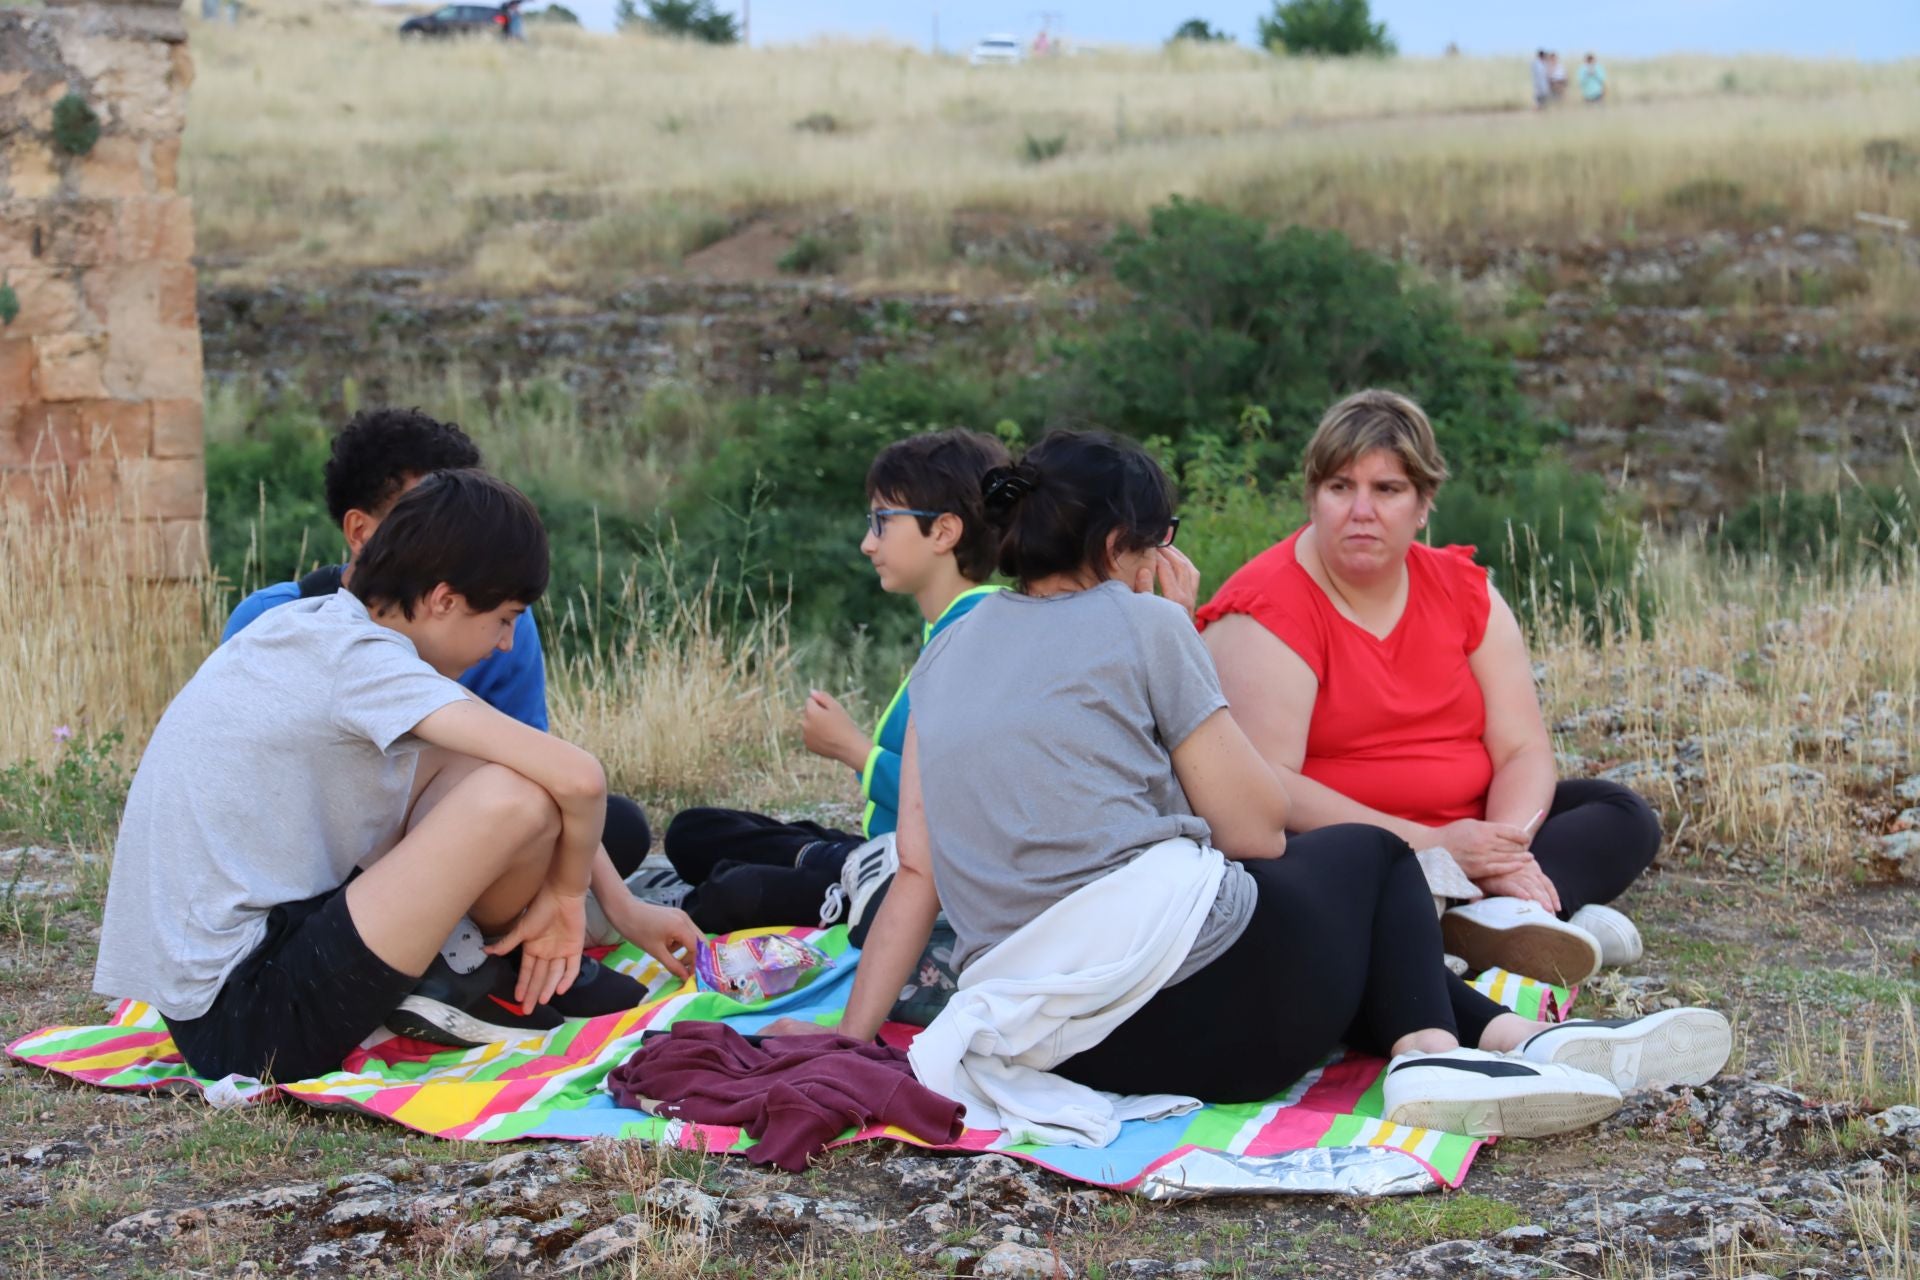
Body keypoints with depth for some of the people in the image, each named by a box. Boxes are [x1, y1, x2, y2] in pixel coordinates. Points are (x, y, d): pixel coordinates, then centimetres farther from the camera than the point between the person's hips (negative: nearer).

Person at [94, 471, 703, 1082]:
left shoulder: (316, 621, 11)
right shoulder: (359, 659, -15)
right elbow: (578, 776, -24)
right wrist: (566, 892, -4)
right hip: (247, 1028, -10)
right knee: (515, 796, -19)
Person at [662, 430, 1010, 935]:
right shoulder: (942, 627, 14)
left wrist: (851, 747, -12)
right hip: (885, 851, 11)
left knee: (739, 893, -33)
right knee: (690, 834, 16)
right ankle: (823, 859, 0)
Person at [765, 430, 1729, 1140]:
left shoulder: (947, 655, 17)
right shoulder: (1138, 622, 0)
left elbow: (916, 871, 10)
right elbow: (1259, 829, 4)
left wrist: (854, 1036, 11)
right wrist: (1179, 630, 11)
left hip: (1044, 1038, 7)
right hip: (1180, 980, -7)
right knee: (1367, 854, 23)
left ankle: (1514, 1036, 16)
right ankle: (1431, 1047, 0)